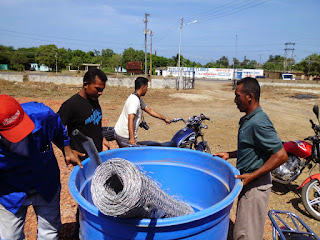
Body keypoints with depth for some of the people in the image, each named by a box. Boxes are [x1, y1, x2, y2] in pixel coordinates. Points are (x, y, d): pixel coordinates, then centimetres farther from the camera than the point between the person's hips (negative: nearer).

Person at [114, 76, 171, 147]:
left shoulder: (137, 99, 12)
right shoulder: (134, 100, -21)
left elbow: (149, 110, 20)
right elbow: (130, 120, -31)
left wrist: (164, 118, 23)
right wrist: (132, 139, -37)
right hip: (125, 137, -10)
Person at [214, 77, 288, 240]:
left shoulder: (258, 123, -24)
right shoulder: (249, 119, 8)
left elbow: (281, 155, -25)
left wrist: (252, 176, -24)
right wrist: (229, 155, 10)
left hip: (256, 185, -10)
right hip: (249, 183, 10)